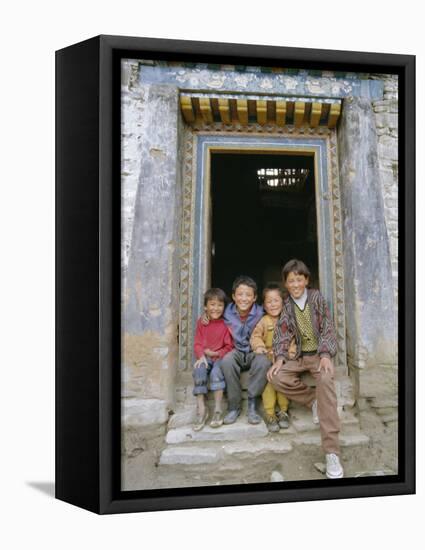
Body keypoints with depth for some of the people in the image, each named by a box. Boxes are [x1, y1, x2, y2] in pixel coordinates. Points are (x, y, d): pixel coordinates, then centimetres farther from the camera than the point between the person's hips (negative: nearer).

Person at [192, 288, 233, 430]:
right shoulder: (201, 322, 7)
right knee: (199, 371, -28)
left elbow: (229, 346, -4)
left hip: (220, 357, -3)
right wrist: (201, 356, -13)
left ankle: (218, 410, -24)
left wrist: (216, 354, -15)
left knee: (216, 371, -33)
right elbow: (197, 343, 5)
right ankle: (201, 409, -22)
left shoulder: (226, 323, -3)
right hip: (205, 358, 3)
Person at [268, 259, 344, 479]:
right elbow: (282, 335, -2)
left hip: (319, 354, -3)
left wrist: (325, 355, -22)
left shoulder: (317, 297, 0)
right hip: (298, 356, 3)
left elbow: (327, 328, -6)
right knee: (276, 377, -26)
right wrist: (279, 358, -21)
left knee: (325, 380, -35)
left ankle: (332, 452, -40)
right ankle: (314, 400, -7)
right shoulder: (286, 306, 5)